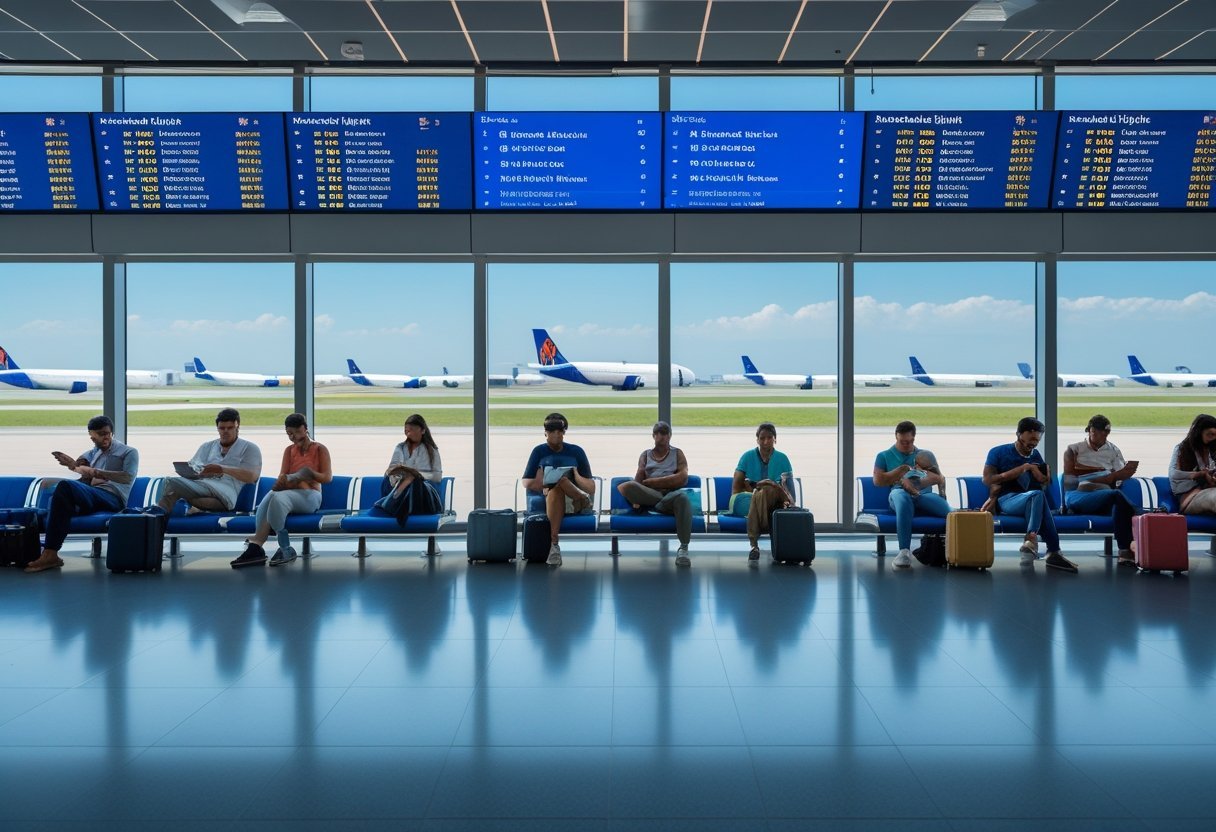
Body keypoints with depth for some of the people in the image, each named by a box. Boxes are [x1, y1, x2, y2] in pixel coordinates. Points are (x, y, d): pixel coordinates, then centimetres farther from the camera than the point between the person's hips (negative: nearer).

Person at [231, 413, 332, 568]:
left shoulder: (320, 449, 9)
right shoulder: (289, 450, 22)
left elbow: (327, 477, -1)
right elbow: (282, 476, 10)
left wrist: (309, 473, -19)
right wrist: (282, 481, -16)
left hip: (309, 495, -4)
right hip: (288, 492, 4)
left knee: (278, 498, -37)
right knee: (271, 496, -35)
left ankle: (256, 545, -34)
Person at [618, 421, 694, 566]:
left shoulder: (677, 453, 20)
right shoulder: (646, 455, 24)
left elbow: (683, 478, 2)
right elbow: (638, 478, 6)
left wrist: (649, 481, -1)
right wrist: (636, 498, -16)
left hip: (672, 493, -1)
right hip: (648, 495, 1)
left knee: (682, 496, -41)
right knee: (626, 487, -32)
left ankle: (683, 548, -41)